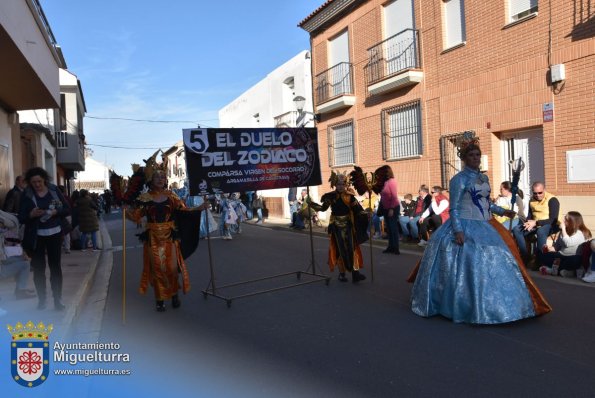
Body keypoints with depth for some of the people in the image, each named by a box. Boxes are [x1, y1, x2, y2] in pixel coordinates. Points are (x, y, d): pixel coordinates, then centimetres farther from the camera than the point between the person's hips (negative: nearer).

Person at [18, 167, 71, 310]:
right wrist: (31, 215, -24)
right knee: (38, 268, 6)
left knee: (55, 266, 4)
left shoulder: (54, 190, -1)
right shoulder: (26, 195, -3)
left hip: (54, 234, 0)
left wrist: (55, 212, -18)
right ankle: (41, 299, 16)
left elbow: (67, 209, 1)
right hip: (36, 236, 0)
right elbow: (21, 218, -4)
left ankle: (57, 299, 10)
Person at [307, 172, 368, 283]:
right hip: (337, 226, -1)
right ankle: (342, 273, 16)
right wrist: (311, 203, -5)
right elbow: (323, 208, 3)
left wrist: (366, 214, -11)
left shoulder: (350, 196, -3)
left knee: (352, 248, -4)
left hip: (348, 225, 1)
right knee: (340, 249, 4)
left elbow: (358, 209, 2)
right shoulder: (331, 196, -5)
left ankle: (355, 272, -2)